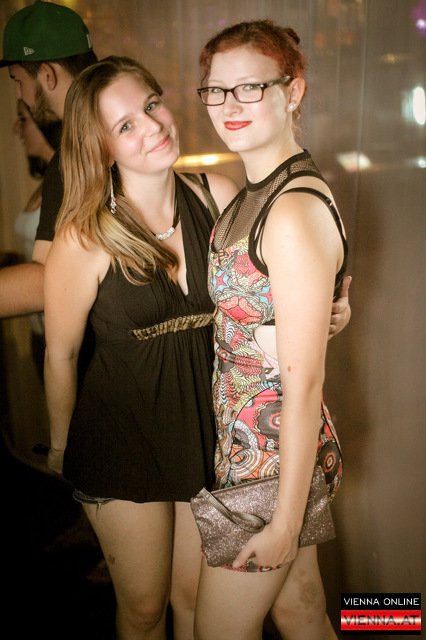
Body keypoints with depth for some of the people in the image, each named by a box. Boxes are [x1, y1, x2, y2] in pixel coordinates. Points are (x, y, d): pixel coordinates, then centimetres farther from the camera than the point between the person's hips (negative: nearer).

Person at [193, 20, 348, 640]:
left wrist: (286, 519, -16)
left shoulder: (296, 211, -24)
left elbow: (304, 383, -23)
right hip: (245, 442, 8)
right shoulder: (255, 194, 6)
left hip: (274, 459, -8)